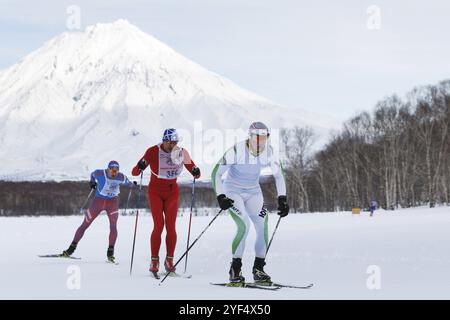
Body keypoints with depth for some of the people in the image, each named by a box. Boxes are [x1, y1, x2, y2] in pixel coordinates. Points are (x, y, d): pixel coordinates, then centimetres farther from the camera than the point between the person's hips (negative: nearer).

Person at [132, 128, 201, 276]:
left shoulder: (181, 153, -8)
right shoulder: (153, 152, -16)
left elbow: (195, 174, -1)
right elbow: (134, 172, -17)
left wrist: (196, 172, -24)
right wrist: (140, 167, -39)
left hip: (172, 192, 2)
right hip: (155, 192, -2)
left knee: (171, 226, -5)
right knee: (159, 226, -12)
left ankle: (169, 260, 5)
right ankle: (154, 261, -4)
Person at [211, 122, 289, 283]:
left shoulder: (269, 152, -13)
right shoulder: (236, 151, -26)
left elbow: (278, 175, 2)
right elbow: (216, 174, -20)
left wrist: (282, 199, -7)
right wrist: (220, 197, -31)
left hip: (253, 191, 4)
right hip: (232, 191, -4)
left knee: (263, 226, -11)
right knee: (244, 226, -22)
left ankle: (258, 268, 3)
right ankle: (235, 269, -10)